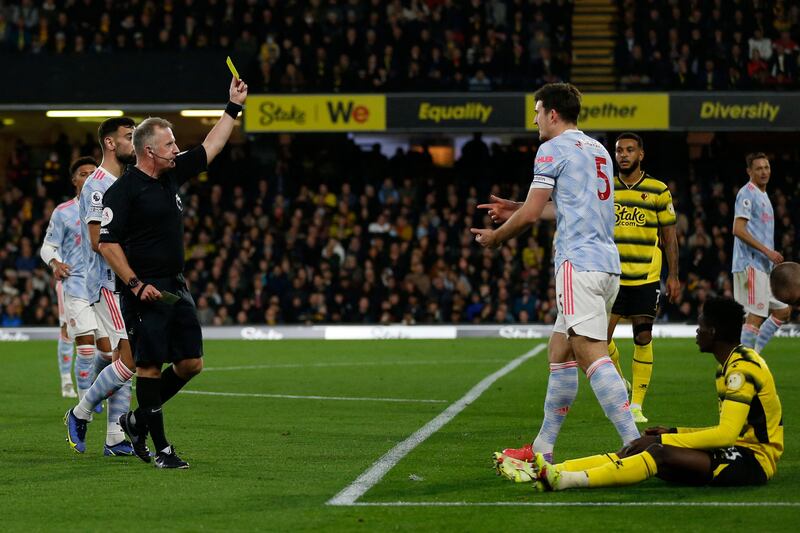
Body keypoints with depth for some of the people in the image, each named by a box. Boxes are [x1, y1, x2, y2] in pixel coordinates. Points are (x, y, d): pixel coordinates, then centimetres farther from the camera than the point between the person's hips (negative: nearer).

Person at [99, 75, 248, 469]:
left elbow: (210, 147, 23)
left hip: (176, 288, 8)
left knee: (191, 363, 7)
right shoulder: (124, 189, -11)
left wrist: (234, 107, 23)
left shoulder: (173, 174, 12)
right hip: (146, 292, -8)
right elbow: (107, 242, -13)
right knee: (149, 366, -3)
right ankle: (161, 447, 2)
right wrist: (135, 284, -18)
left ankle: (137, 420, 22)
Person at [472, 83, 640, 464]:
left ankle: (634, 444, -28)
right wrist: (513, 210, 41)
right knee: (559, 353, 14)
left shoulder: (553, 149, -4)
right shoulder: (598, 150, 23)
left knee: (592, 354, -17)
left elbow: (531, 215, -5)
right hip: (608, 264, 9)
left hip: (579, 262, -9)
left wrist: (495, 237, 13)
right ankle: (543, 448, 18)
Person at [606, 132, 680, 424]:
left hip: (646, 278, -1)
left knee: (643, 339, -2)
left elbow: (669, 235, 7)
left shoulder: (658, 191, 2)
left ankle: (636, 405, 4)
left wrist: (673, 275, 3)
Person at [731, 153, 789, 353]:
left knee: (783, 310, 10)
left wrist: (771, 255, 18)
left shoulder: (763, 195, 20)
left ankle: (753, 352, 13)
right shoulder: (747, 194, -10)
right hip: (751, 264, -10)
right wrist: (767, 251, -20)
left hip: (764, 266, 10)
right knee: (755, 316, -11)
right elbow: (738, 230, -20)